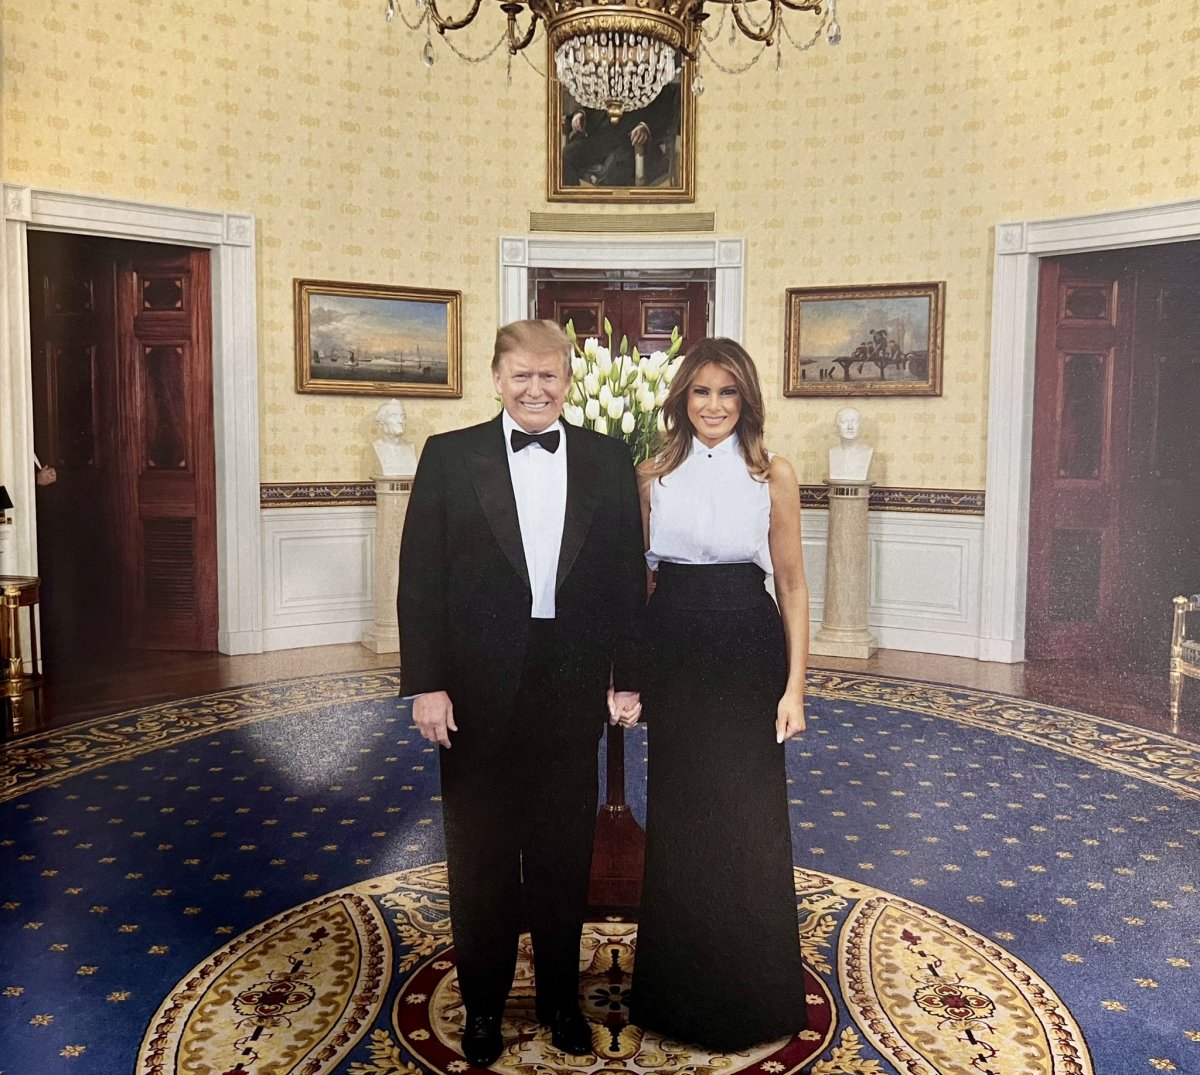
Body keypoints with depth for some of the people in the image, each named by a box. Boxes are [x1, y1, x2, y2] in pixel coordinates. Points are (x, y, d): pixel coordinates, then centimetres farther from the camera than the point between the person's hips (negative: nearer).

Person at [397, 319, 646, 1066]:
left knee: (565, 851, 15)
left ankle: (561, 997, 37)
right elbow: (421, 579, -5)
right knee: (481, 855, 14)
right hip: (478, 688, -1)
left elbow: (628, 576, 3)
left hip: (572, 687, 1)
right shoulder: (450, 456, -2)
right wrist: (426, 684, -9)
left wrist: (628, 677, 0)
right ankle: (484, 1004, 35)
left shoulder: (609, 460, 3)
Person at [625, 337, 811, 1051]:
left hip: (747, 657, -2)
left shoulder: (774, 475, -1)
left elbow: (792, 584, -1)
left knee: (747, 823, 6)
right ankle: (682, 990, 33)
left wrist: (795, 685, -6)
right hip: (673, 657, 2)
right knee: (679, 821, 12)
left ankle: (752, 998, 29)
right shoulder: (653, 475, 5)